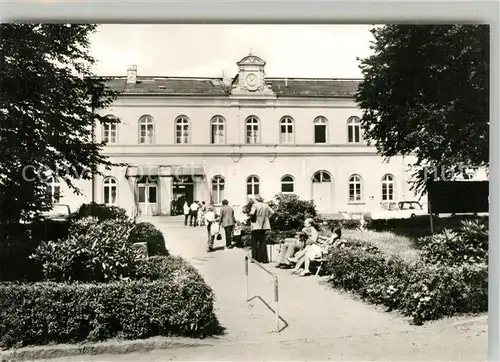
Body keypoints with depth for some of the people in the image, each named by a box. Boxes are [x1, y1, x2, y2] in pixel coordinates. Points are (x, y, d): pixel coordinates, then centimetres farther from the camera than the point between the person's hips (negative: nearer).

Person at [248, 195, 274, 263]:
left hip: (256, 226, -5)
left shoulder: (255, 205, -9)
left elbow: (252, 213, -21)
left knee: (254, 242, 6)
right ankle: (264, 259, 9)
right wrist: (267, 217, 13)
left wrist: (249, 213, 0)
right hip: (264, 226, 5)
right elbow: (272, 212, 4)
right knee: (262, 242, 11)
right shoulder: (266, 205, 6)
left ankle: (255, 258, 4)